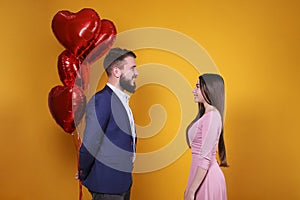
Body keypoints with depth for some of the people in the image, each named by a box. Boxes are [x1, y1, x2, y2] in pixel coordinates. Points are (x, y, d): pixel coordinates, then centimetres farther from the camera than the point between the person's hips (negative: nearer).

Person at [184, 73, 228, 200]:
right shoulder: (206, 115, 11)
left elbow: (205, 157, -21)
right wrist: (191, 187, 17)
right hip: (201, 174, 9)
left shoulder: (212, 116, -17)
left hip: (206, 177, -9)